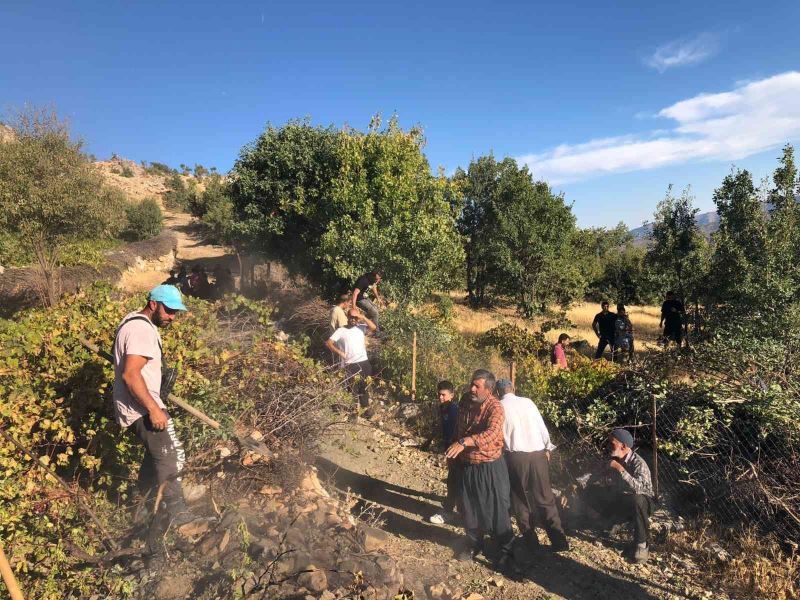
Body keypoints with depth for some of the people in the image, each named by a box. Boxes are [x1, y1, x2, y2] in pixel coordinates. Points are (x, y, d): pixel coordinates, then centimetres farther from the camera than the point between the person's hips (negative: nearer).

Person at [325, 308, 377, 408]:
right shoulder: (341, 330, 1)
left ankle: (365, 407, 26)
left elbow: (373, 327, -8)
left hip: (364, 362, 3)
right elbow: (328, 343, -3)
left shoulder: (361, 327, 7)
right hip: (351, 365, -3)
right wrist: (339, 353, -10)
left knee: (365, 387, 12)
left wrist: (363, 317, -10)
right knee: (354, 388, 3)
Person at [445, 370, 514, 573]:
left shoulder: (495, 407, -23)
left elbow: (491, 433, -42)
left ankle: (506, 551, 23)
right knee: (469, 508, 16)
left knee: (496, 510, 4)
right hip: (467, 465, 6)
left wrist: (464, 442, -52)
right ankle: (474, 544, 37)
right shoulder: (465, 403, -2)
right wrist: (458, 455, 21)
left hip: (490, 467, -6)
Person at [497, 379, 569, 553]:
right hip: (538, 455, 3)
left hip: (516, 457, -2)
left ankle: (531, 541, 17)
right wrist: (547, 448, 17)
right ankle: (559, 540, 9)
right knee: (545, 497, 11)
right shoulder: (528, 402, 6)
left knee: (520, 499, 12)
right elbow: (542, 427, 8)